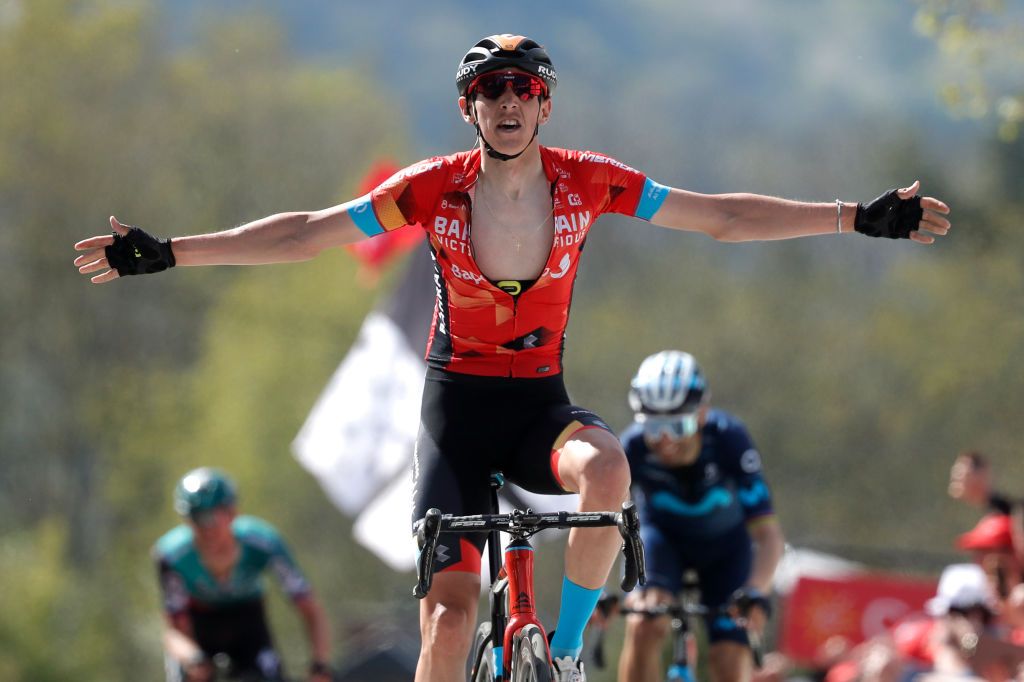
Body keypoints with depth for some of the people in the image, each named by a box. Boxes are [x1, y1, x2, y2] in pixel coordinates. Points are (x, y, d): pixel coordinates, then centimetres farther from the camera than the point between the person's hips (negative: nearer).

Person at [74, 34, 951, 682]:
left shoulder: (588, 182, -8)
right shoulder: (434, 188, -11)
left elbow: (722, 216, -3)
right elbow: (304, 233, -8)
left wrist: (861, 220, -8)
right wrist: (165, 255, -14)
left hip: (542, 403, 1)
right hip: (457, 404, -1)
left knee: (606, 469, -34)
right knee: (451, 607, -12)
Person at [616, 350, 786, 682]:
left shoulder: (728, 440, -35)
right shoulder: (633, 448, -32)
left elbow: (768, 533, -37)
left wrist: (756, 592, -53)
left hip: (725, 542, -1)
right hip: (662, 535, 1)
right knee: (644, 627, -27)